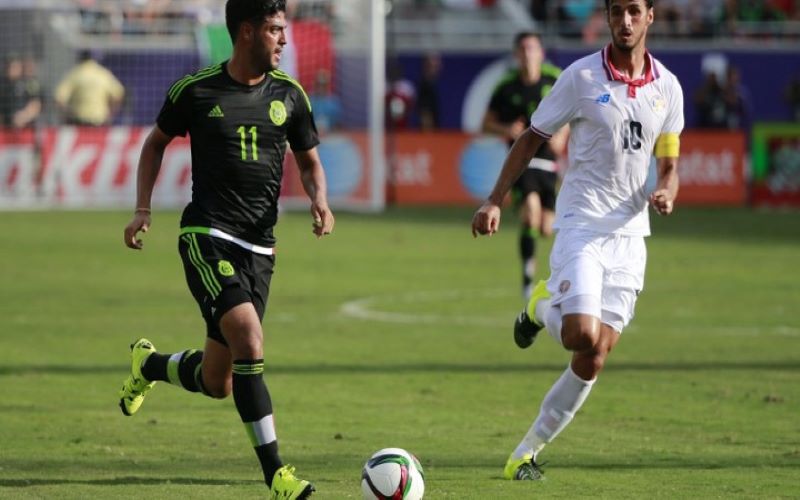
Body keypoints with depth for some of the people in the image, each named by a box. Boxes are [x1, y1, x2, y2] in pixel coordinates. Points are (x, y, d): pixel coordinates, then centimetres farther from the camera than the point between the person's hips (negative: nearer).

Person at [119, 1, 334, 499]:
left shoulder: (289, 95, 6)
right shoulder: (196, 90, -2)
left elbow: (309, 161, 17)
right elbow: (157, 142, 15)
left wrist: (320, 200, -4)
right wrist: (143, 209, 5)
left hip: (260, 247, 5)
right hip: (207, 238, -5)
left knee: (217, 382, 8)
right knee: (249, 341, -26)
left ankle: (149, 365, 42)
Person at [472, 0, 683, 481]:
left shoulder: (668, 87, 5)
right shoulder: (581, 76, -5)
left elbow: (669, 164, 12)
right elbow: (532, 138, 2)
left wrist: (666, 193, -11)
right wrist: (495, 201, -5)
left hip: (630, 230, 4)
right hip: (581, 222, -4)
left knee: (594, 360, -1)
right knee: (582, 334, -22)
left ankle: (528, 452, 11)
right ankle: (541, 306, 14)